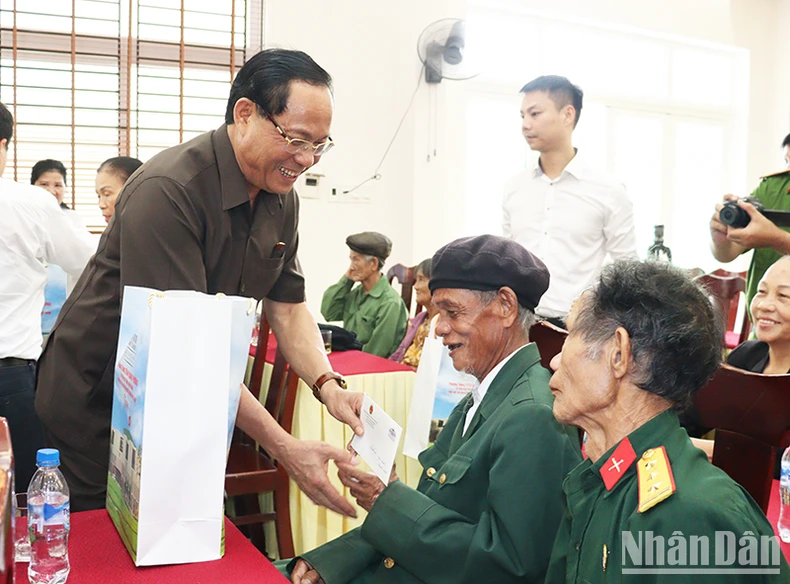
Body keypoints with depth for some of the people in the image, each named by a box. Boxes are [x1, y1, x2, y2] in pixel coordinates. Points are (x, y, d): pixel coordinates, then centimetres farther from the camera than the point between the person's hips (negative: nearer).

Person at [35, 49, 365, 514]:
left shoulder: (282, 199, -1)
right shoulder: (167, 190, -28)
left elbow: (289, 309, 3)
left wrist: (328, 385, -17)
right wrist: (285, 449, -33)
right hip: (95, 404, -6)